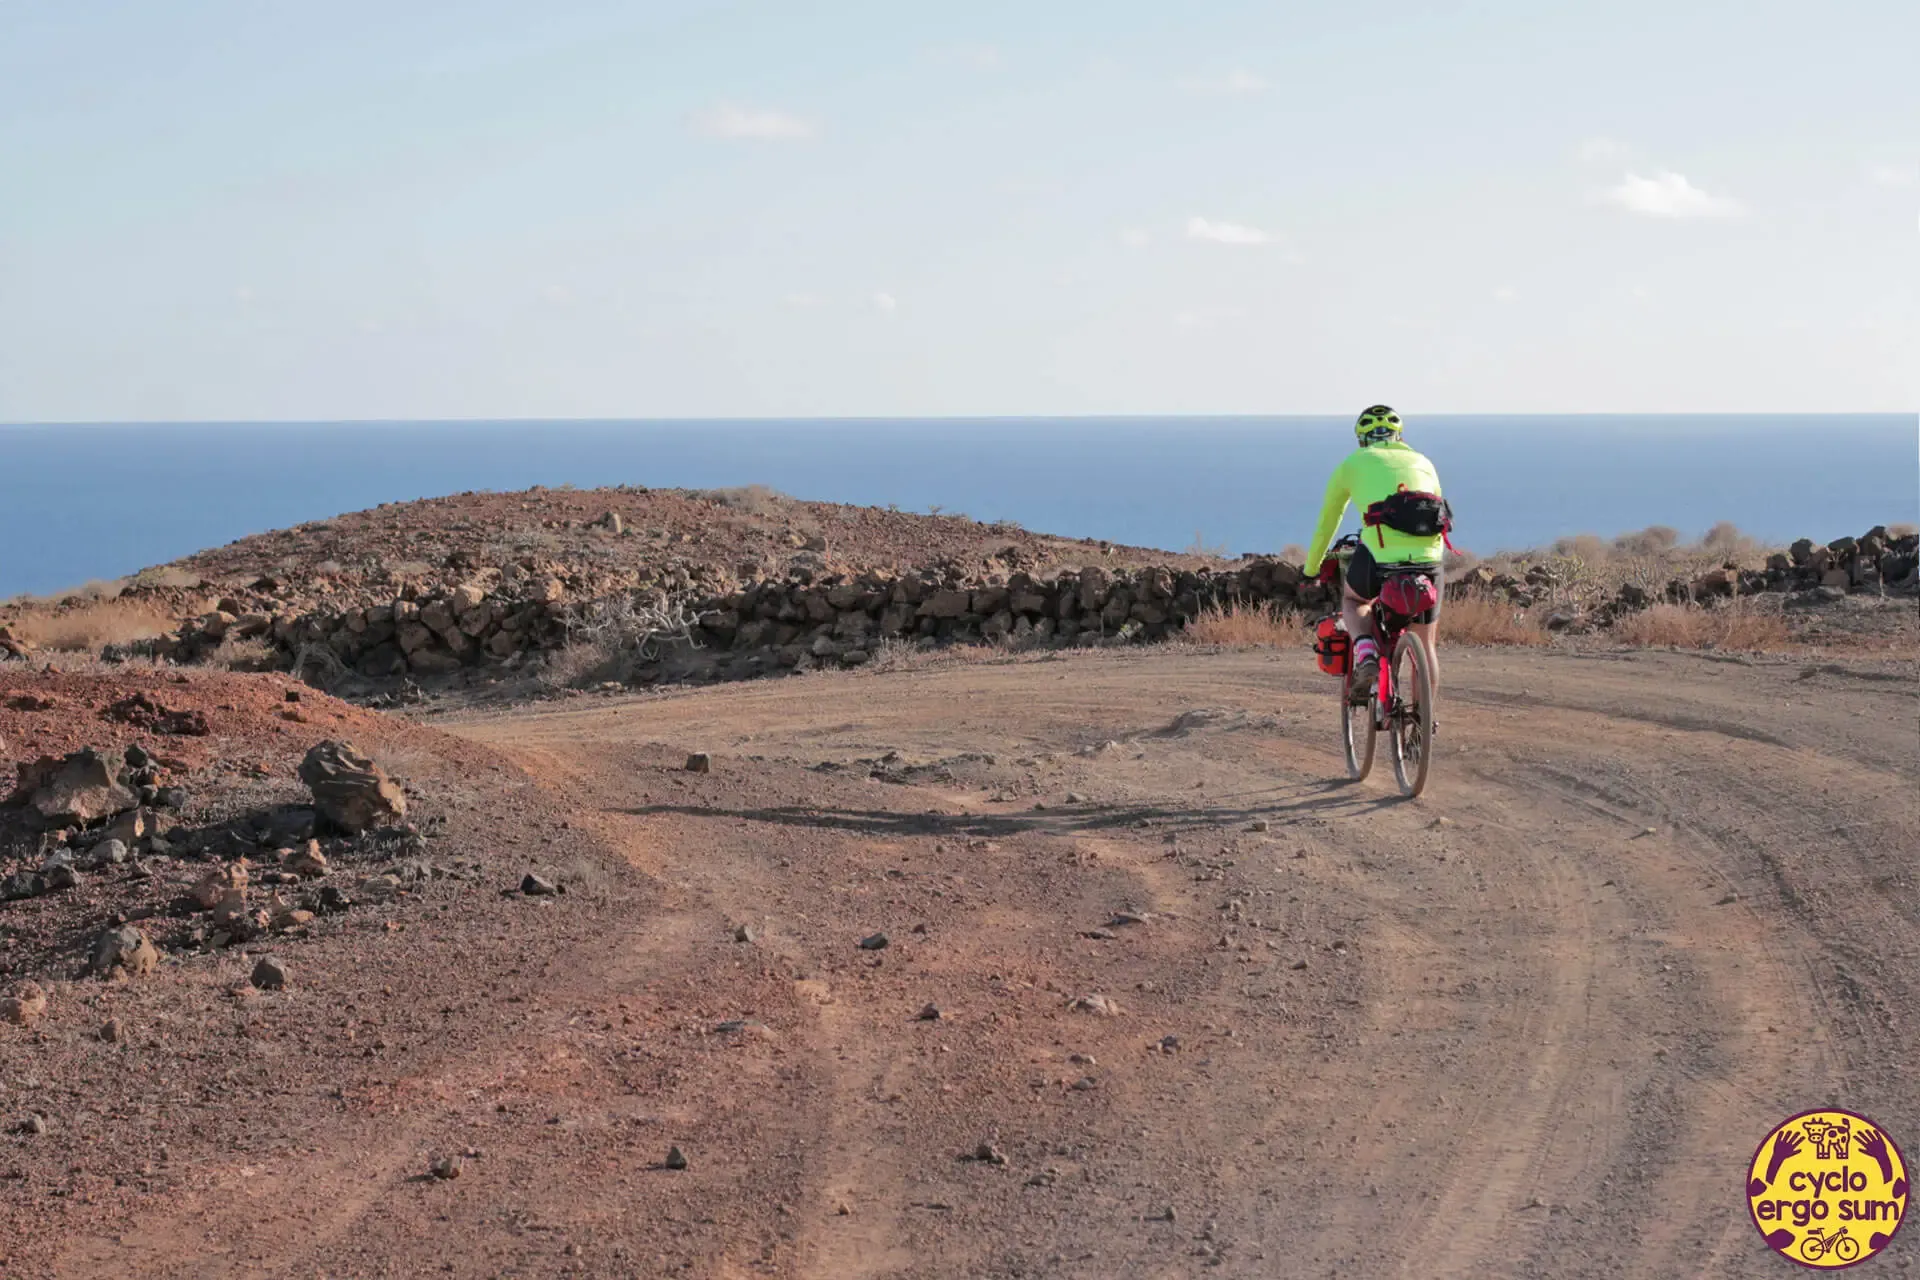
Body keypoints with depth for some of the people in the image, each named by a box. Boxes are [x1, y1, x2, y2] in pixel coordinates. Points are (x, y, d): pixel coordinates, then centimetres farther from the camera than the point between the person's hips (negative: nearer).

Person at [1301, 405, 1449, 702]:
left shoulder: (1352, 464, 19)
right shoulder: (1423, 462, 26)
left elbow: (1326, 524, 27)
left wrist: (1312, 570, 41)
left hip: (1379, 555, -2)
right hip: (1428, 562, 2)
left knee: (1352, 600, 30)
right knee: (1426, 644, 20)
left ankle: (1365, 655, 2)